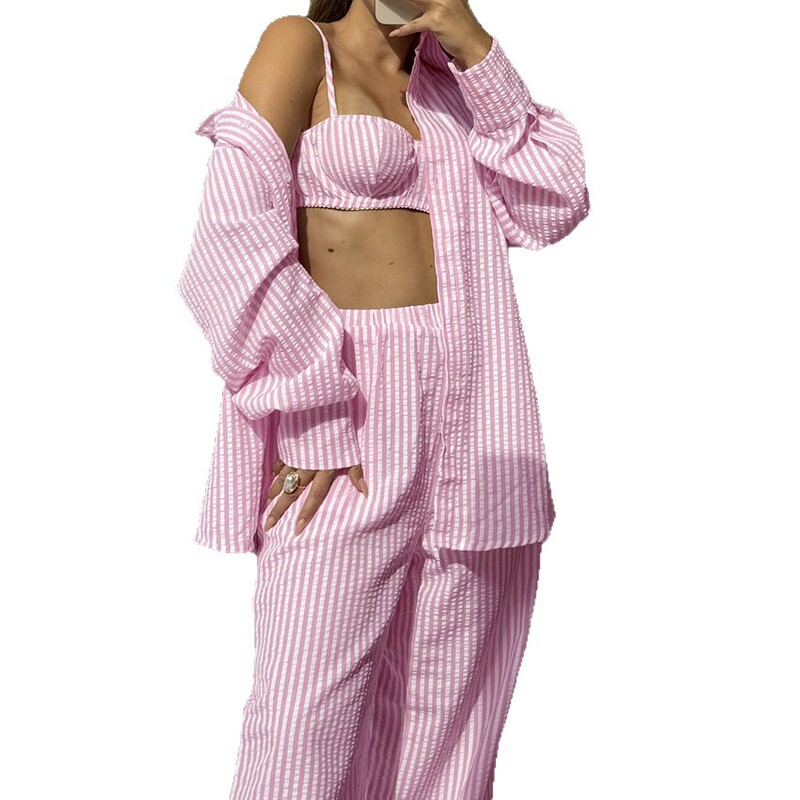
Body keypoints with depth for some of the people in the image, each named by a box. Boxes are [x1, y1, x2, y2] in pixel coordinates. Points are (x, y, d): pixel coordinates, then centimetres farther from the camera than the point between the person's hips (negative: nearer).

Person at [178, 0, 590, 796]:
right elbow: (236, 237, -8)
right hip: (348, 423, -5)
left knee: (447, 729, 6)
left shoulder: (447, 75, 21)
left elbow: (555, 204, 10)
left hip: (474, 422, 6)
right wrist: (314, 418, -16)